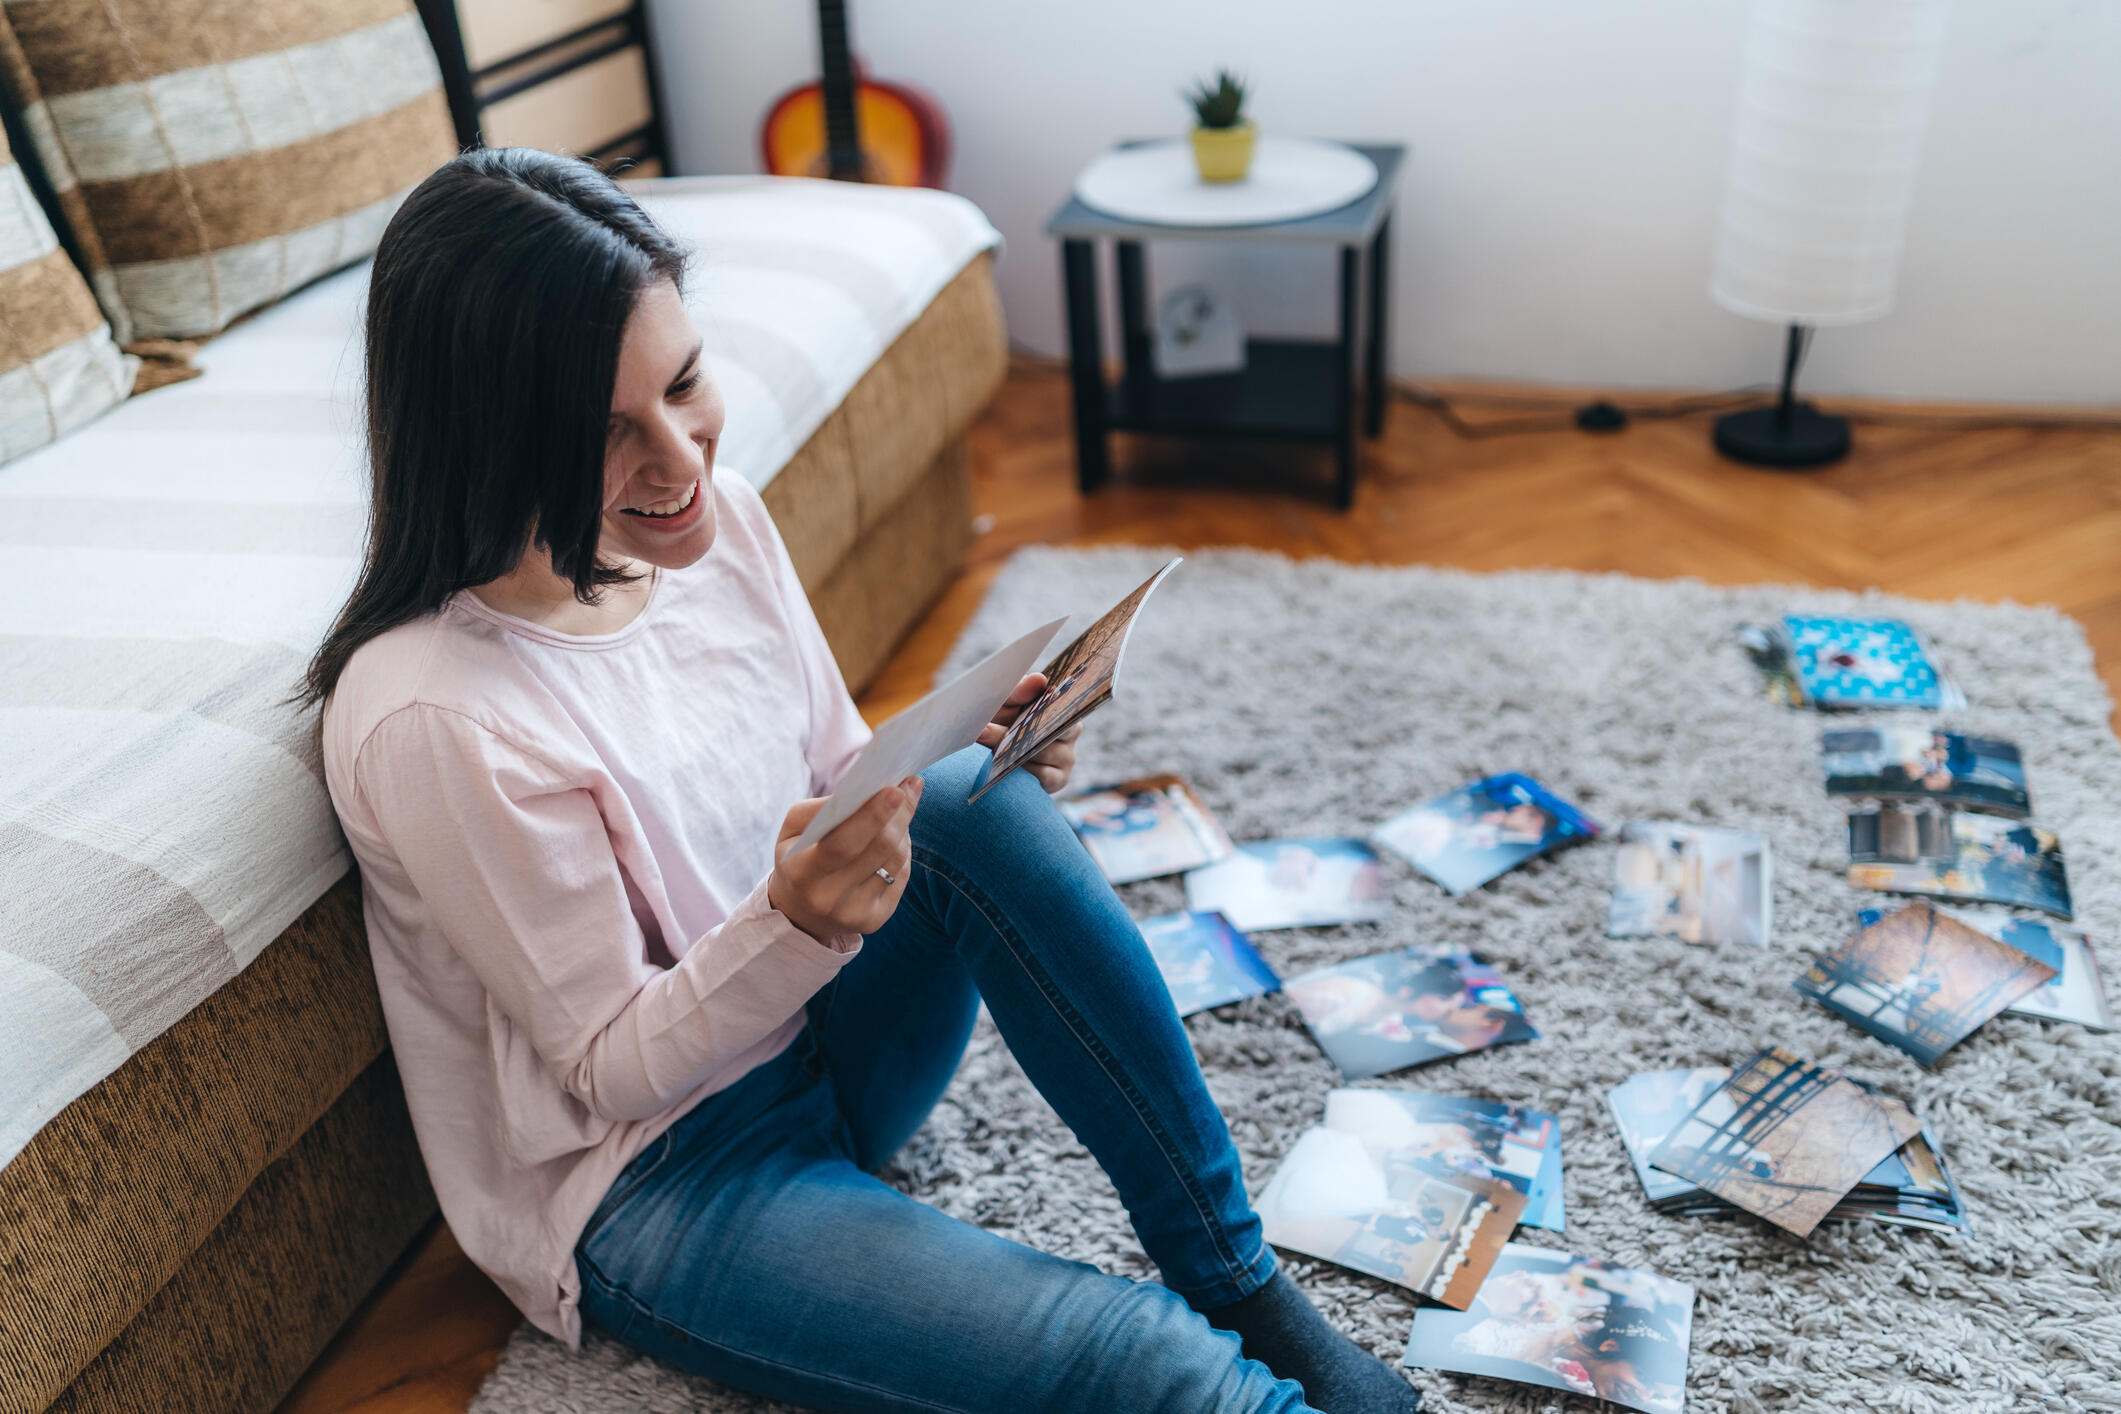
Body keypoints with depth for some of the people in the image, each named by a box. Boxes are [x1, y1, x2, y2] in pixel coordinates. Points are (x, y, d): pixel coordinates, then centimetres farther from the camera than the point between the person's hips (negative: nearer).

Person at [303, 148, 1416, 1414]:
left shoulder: (719, 519, -7)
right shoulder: (434, 717, -27)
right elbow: (610, 1070, -16)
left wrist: (983, 769, -16)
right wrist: (793, 923, -35)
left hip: (829, 1042, 7)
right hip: (645, 1177, -6)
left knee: (973, 805, -26)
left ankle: (1239, 1282, -13)